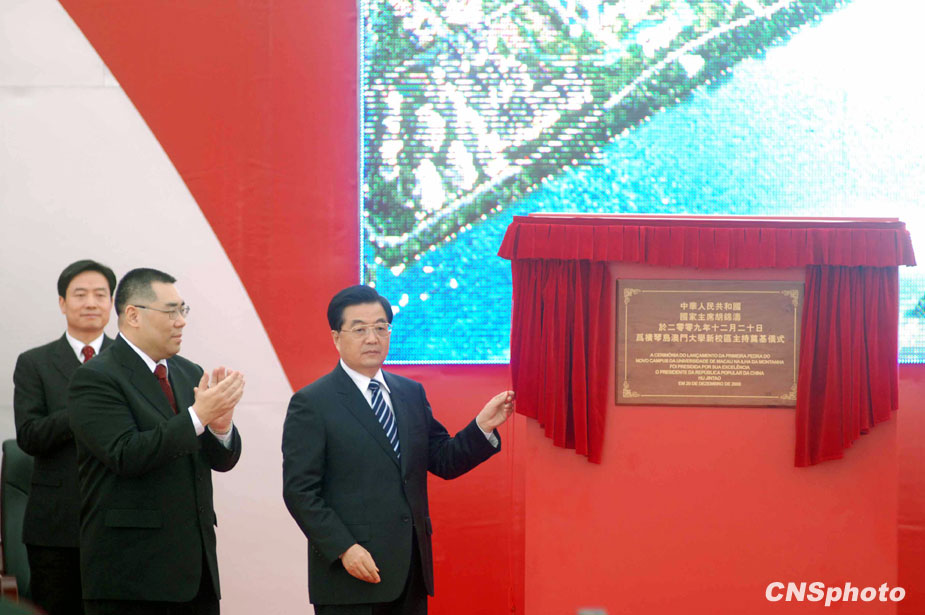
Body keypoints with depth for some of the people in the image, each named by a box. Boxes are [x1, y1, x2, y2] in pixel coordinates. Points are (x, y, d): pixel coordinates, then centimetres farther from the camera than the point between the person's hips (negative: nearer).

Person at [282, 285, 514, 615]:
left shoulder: (412, 393, 14)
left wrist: (483, 426, -3)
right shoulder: (311, 404, -4)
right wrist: (344, 549, -18)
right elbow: (300, 491, -9)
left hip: (411, 572, 6)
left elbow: (443, 461, 14)